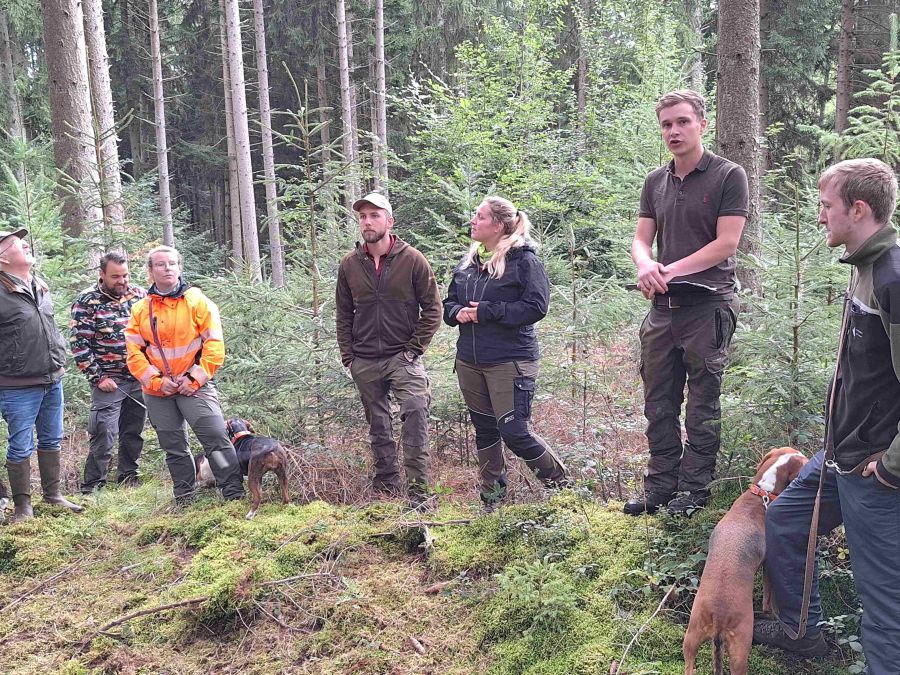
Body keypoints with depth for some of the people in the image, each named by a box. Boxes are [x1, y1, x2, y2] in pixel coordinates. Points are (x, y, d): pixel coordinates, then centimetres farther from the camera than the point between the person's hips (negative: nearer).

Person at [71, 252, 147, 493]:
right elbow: (79, 343, -9)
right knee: (104, 434, -8)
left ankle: (128, 477, 27)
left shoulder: (139, 294, 4)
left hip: (140, 378, 4)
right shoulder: (87, 301, -8)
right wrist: (97, 377, -12)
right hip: (108, 381, -4)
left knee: (134, 432, 13)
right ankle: (92, 487, 4)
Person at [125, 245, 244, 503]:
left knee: (217, 438, -13)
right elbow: (134, 354, 4)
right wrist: (156, 381, -9)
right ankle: (184, 497, 24)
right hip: (157, 390, 3)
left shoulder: (198, 301, -2)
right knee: (174, 448, 12)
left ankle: (234, 493, -8)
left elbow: (214, 345, -7)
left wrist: (196, 378, -13)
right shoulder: (140, 310, 7)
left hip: (194, 386, -3)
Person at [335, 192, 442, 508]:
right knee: (378, 425, 12)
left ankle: (418, 490, -11)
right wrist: (348, 356, 5)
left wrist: (414, 348, -7)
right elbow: (343, 314, 12)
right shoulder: (349, 264, 4)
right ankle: (386, 481, 26)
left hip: (403, 356, -3)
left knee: (415, 413, -17)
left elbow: (433, 308, -2)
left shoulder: (412, 260, -5)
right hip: (364, 362, 4)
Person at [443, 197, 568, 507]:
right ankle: (492, 499, 27)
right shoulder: (467, 262, 12)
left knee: (515, 432, -8)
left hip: (510, 361, -7)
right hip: (469, 361, 7)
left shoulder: (523, 259, -9)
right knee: (484, 430, 14)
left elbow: (536, 306, -18)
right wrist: (458, 312, -5)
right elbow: (449, 303, 19)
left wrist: (486, 311, -18)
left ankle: (560, 484, 15)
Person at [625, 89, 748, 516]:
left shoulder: (728, 176, -4)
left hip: (708, 305, -6)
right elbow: (641, 240, 9)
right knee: (659, 404, 10)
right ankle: (660, 487, 20)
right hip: (663, 307, 6)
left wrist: (669, 271, -15)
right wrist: (646, 265, -14)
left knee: (702, 405, 3)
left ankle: (694, 489, 13)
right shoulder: (655, 182, 14)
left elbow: (726, 244, -11)